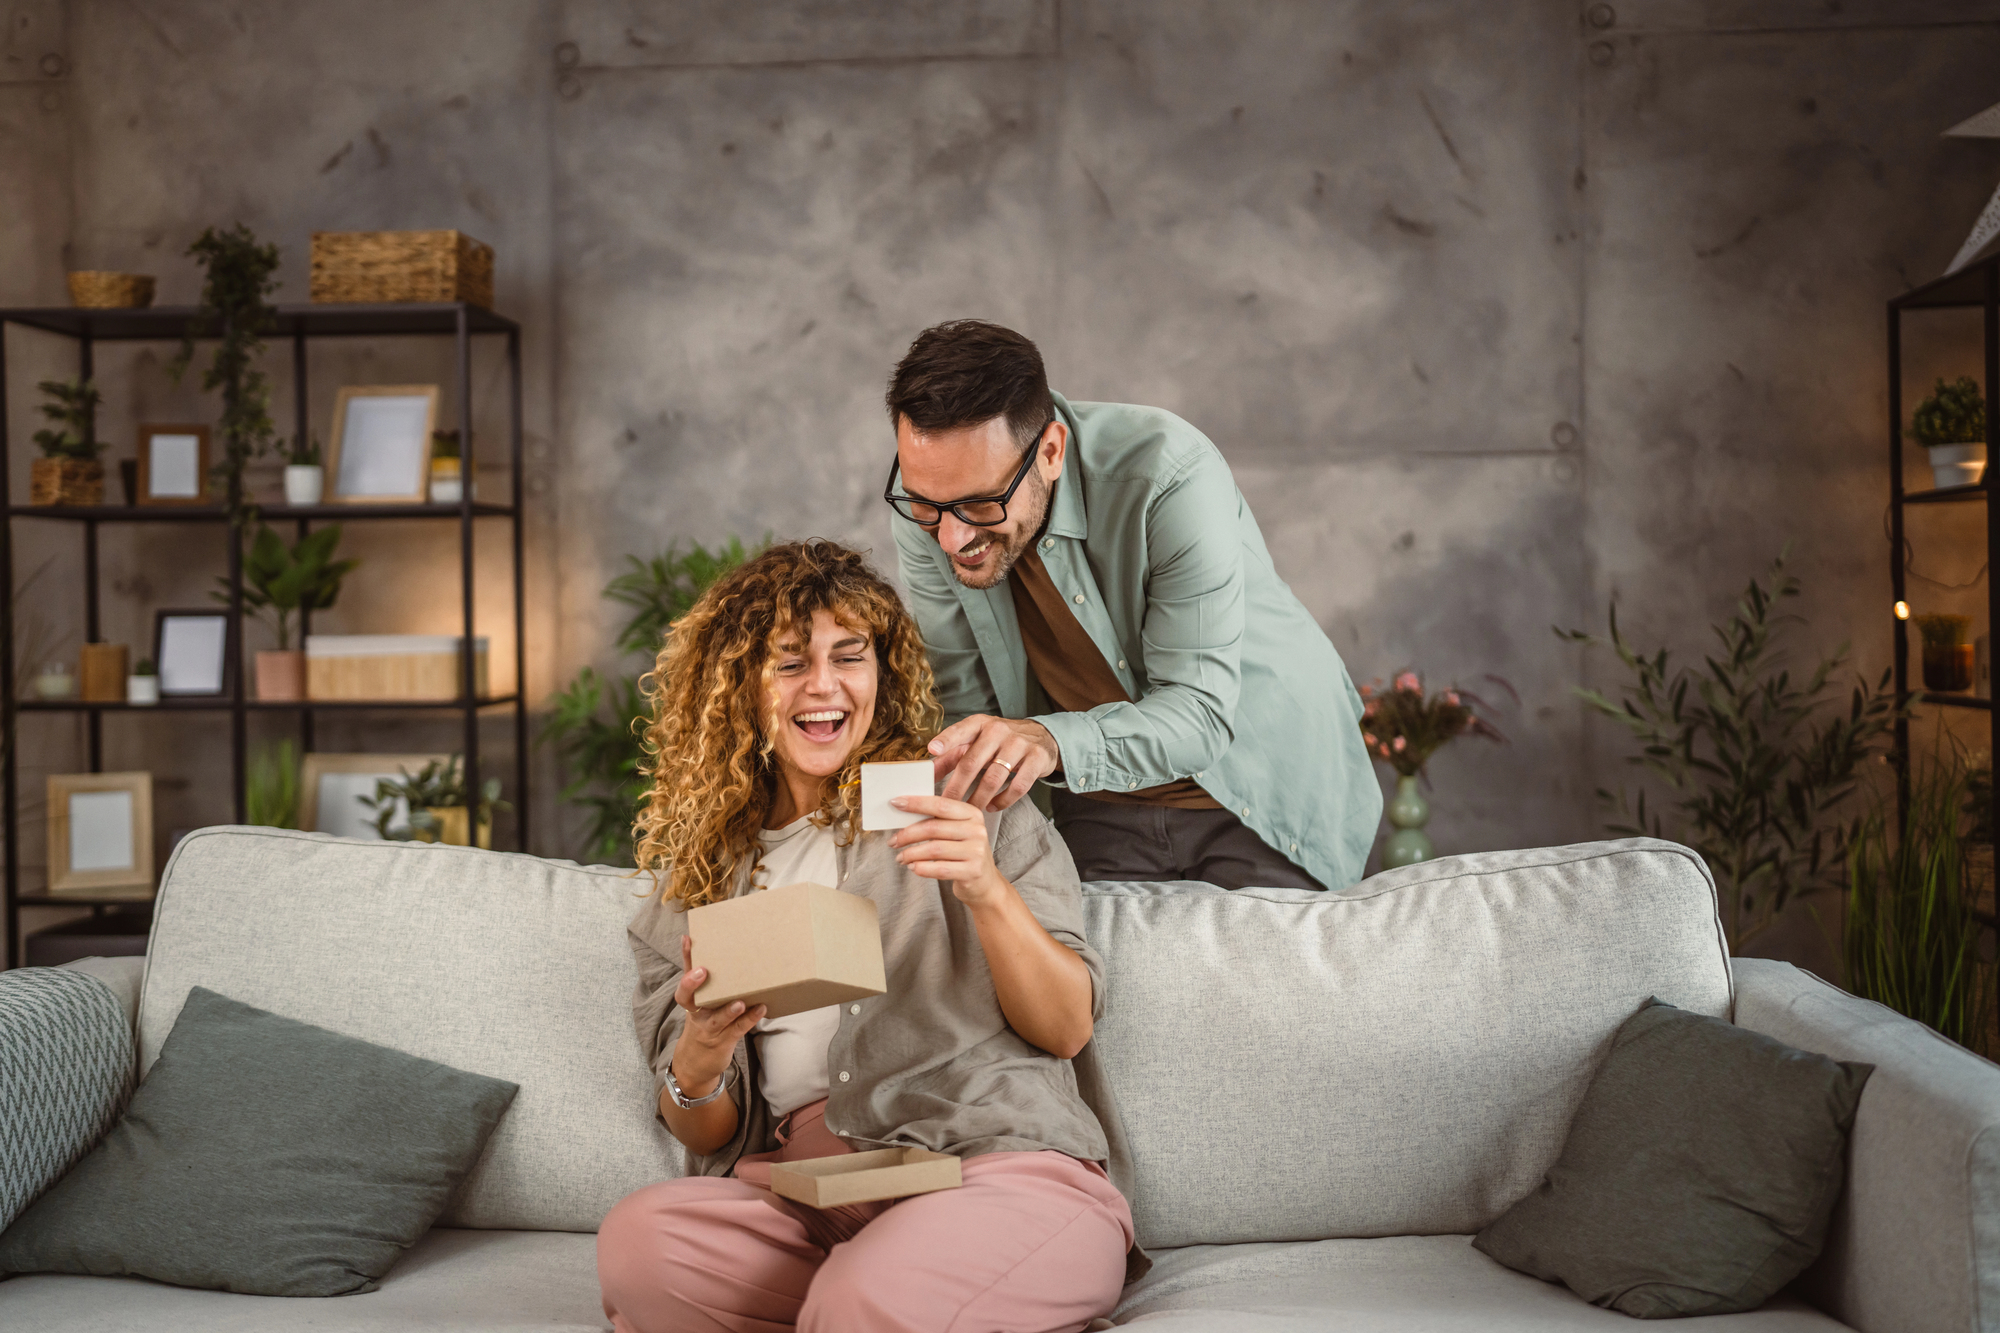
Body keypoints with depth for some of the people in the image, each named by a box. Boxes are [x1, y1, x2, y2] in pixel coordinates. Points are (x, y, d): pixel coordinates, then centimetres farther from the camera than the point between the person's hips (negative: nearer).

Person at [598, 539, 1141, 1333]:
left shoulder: (965, 802, 11)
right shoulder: (698, 882, 19)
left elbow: (1067, 1028, 3)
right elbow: (704, 1135, 16)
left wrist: (987, 890, -14)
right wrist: (696, 1066, -8)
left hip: (1000, 1159, -4)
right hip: (799, 1193, 4)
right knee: (636, 1237, -29)